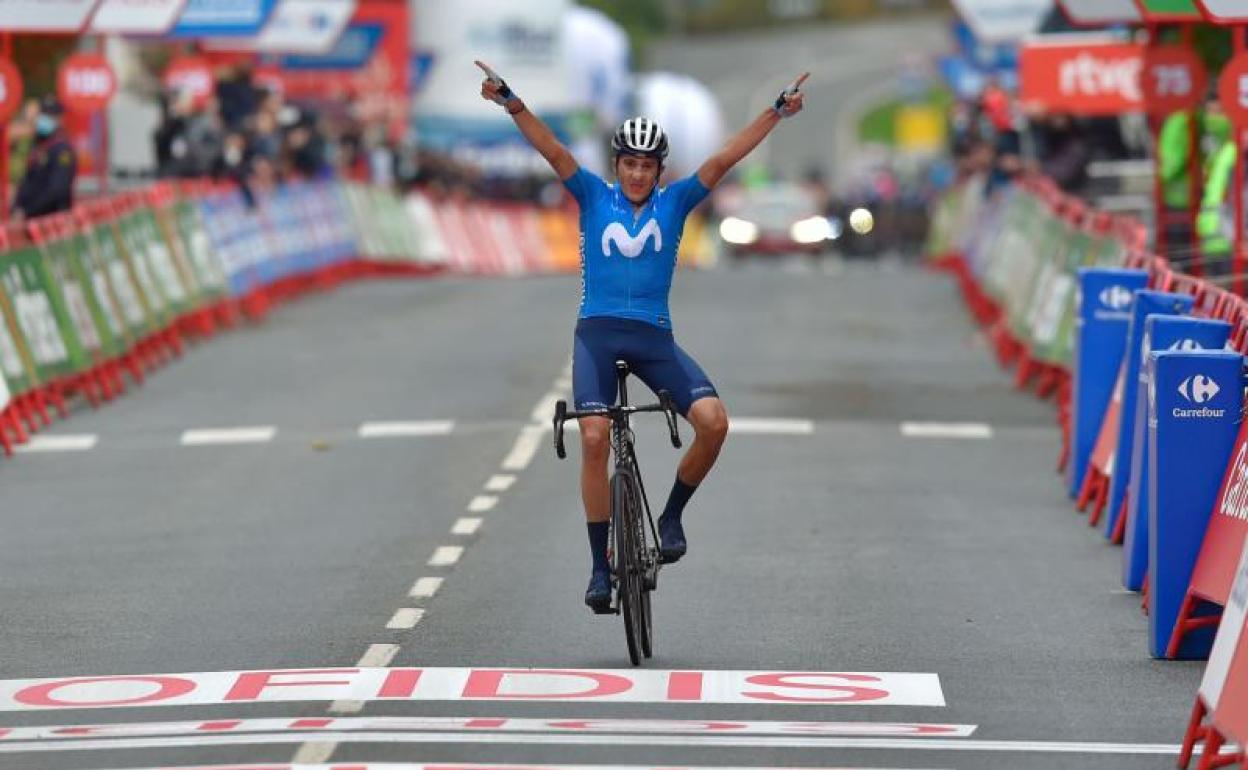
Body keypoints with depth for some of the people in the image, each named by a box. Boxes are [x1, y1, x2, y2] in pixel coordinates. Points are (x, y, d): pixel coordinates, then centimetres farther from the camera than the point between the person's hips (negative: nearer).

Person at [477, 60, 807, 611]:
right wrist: (512, 105, -21)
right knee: (595, 438, -19)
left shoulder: (675, 203, 7)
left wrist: (776, 113, -6)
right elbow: (555, 153, -8)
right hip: (598, 332, -1)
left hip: (654, 337, 1)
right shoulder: (594, 197, 4)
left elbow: (723, 161, 1)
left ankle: (671, 516, 4)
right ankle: (600, 565, -9)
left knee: (714, 421, -20)